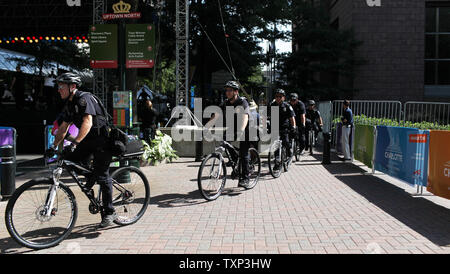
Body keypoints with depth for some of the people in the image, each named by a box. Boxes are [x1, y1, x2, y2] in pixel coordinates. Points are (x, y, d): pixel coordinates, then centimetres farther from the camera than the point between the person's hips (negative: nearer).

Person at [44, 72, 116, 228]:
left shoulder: (84, 98, -18)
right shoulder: (69, 104, 11)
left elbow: (87, 123, -30)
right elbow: (64, 127, 14)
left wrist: (75, 143, -38)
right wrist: (54, 147, 7)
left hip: (102, 138, -8)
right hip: (88, 139, 8)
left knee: (102, 176, -8)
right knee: (68, 157, -8)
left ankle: (109, 212, 2)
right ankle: (90, 180, 14)